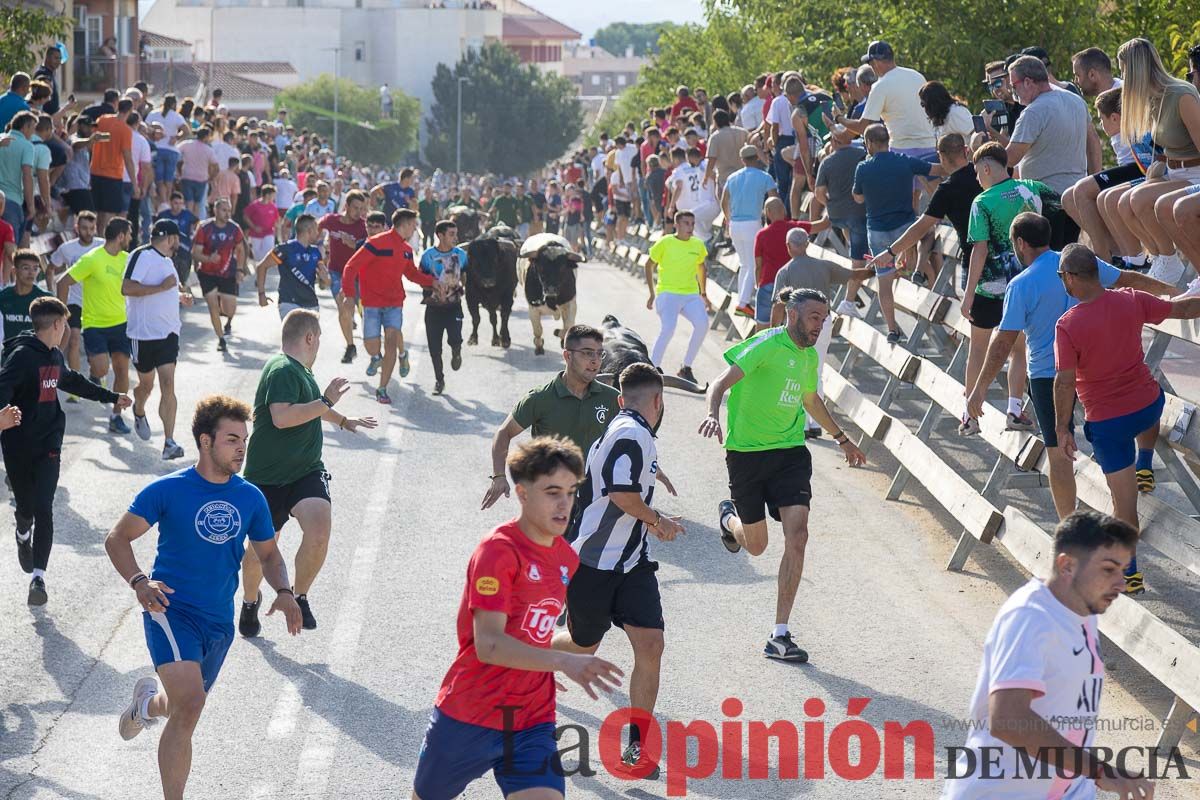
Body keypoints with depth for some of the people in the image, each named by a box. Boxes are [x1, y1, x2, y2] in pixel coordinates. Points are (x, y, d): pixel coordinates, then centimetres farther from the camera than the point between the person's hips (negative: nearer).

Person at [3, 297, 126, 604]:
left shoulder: (54, 356, 11)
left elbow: (73, 382, 31)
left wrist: (111, 397, 41)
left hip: (48, 445, 5)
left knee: (43, 509, -8)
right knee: (26, 507, 9)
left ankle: (38, 576, -10)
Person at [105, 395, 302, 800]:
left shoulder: (251, 498, 4)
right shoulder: (167, 490, -9)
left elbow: (269, 555, 14)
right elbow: (117, 538, -5)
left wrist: (283, 592, -7)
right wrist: (139, 582, -24)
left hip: (219, 622, 5)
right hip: (171, 611, -5)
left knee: (186, 709, 23)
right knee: (189, 706, -26)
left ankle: (148, 702, 60)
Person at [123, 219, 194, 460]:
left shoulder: (167, 260, 17)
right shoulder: (142, 256, -10)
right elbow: (127, 288, -22)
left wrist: (180, 296, 22)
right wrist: (162, 287, -21)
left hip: (168, 332, 6)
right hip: (144, 332, -6)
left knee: (168, 385, -8)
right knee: (146, 384, 11)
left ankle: (169, 442, -14)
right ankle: (139, 412, 46)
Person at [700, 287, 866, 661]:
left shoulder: (809, 356, 9)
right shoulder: (767, 345, -13)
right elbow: (721, 383, -23)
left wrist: (842, 438, 39)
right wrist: (713, 415, -43)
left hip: (790, 452, 5)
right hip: (747, 452, -5)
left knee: (797, 535, -14)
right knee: (756, 545, 10)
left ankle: (780, 636, -10)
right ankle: (729, 516, 50)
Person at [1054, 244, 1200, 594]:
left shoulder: (1067, 325, -21)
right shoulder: (1130, 301, -9)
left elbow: (1065, 382, -19)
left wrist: (1062, 428, -7)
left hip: (1107, 421, -3)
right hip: (1149, 404, 4)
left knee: (1124, 502, 8)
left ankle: (1130, 574, 17)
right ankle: (1144, 468, 39)